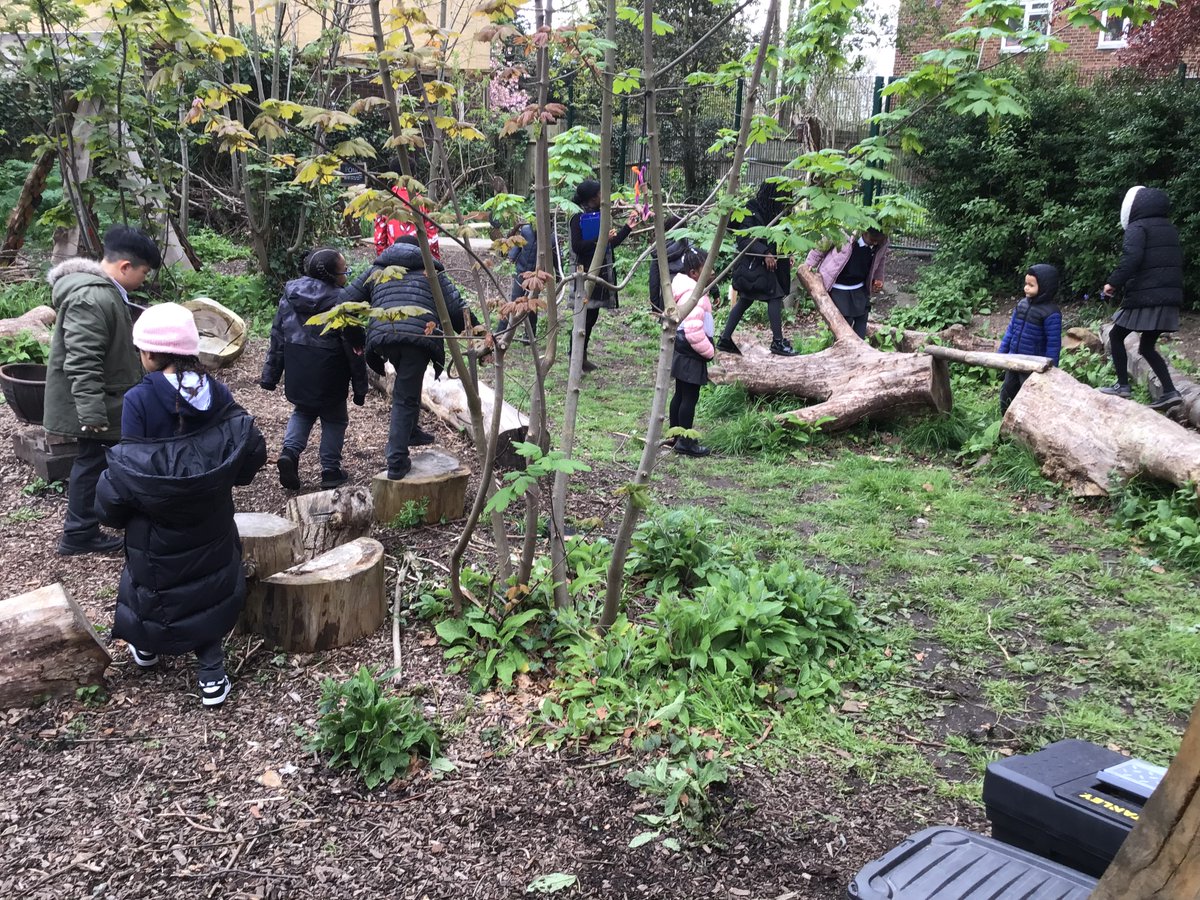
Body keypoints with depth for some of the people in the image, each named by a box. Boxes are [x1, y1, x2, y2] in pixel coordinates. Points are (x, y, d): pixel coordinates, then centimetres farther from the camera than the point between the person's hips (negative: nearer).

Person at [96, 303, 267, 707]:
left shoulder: (139, 400, -19)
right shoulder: (217, 393, -10)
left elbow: (129, 467, -18)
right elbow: (249, 450, -8)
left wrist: (113, 508, -1)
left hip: (159, 525, -2)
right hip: (211, 521, 2)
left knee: (153, 580, 21)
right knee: (209, 581, 14)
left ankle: (147, 644, 46)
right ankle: (211, 674, 12)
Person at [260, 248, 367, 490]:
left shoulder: (289, 296, 1)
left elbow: (277, 337, 5)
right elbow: (354, 347, -15)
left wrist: (270, 374, 12)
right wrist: (360, 386, -7)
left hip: (297, 374, 5)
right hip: (328, 377, -5)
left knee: (303, 411, 27)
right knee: (334, 419, 15)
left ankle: (290, 451, 5)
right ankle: (331, 470, 17)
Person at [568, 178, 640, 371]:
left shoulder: (599, 215, 13)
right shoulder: (578, 218, -9)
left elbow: (611, 244, 17)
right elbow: (576, 247, -17)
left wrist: (627, 227, 15)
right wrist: (600, 239, -22)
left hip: (600, 272, 8)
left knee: (592, 316, 10)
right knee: (584, 316, -7)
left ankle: (582, 357, 18)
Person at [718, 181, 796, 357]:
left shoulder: (769, 212, 11)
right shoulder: (751, 211, -16)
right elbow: (744, 238, -22)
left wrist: (785, 256, 6)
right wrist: (764, 253, -29)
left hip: (763, 263, 9)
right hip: (753, 264, -9)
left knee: (745, 301, 12)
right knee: (775, 297, -9)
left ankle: (725, 339, 15)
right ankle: (778, 342, -5)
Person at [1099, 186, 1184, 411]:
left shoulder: (1137, 228, -7)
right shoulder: (1170, 230, 19)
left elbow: (1132, 258, -22)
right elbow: (1178, 262, 24)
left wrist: (1114, 282, -14)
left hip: (1145, 297, -8)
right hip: (1169, 298, 8)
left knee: (1116, 336, 9)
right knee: (1147, 346, 14)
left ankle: (1122, 385, 5)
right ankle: (1169, 391, 3)